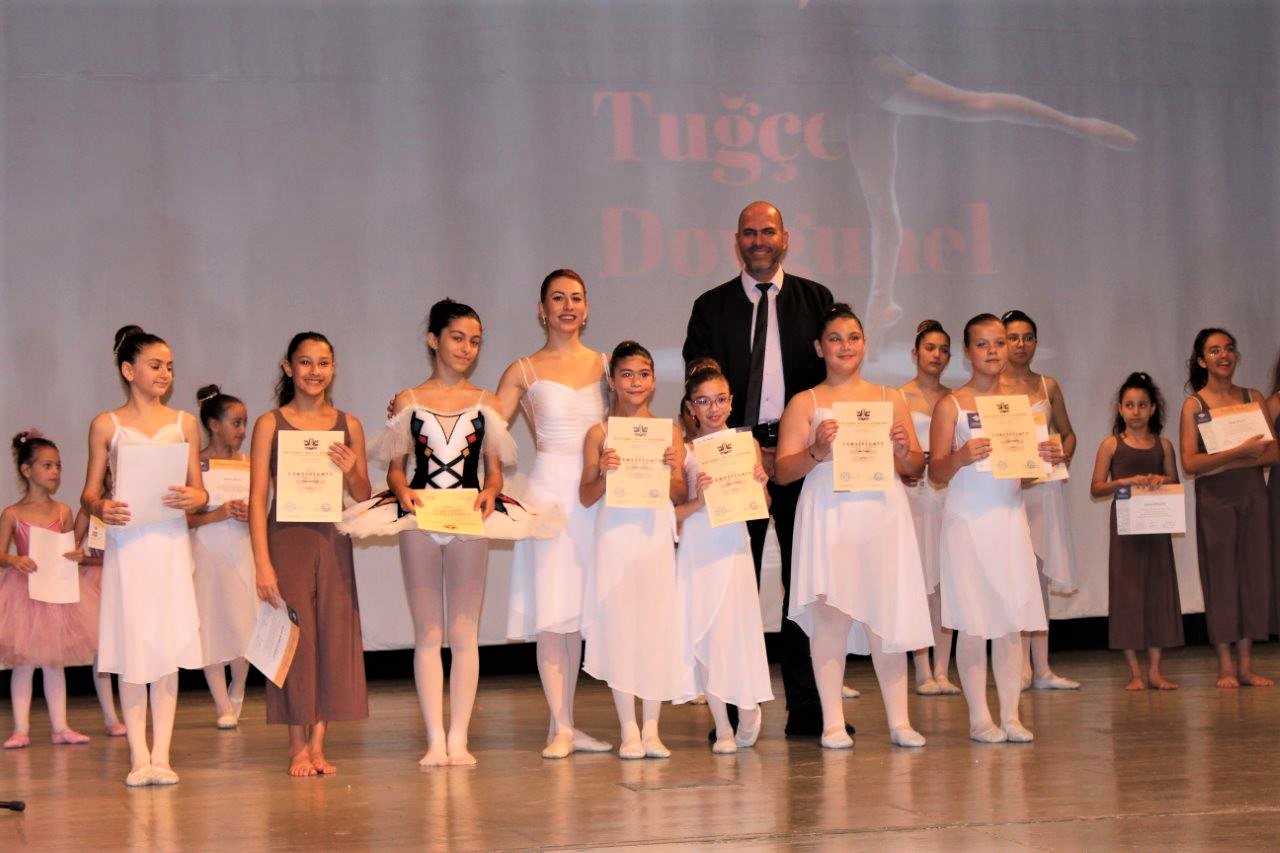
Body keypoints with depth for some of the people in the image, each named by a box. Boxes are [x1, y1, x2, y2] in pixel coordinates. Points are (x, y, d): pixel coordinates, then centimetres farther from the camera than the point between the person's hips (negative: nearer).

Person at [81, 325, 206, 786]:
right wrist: (101, 508, -17)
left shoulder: (183, 423, 9)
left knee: (168, 647, -1)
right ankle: (138, 757, 3)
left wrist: (192, 498, -13)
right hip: (126, 544, -1)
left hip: (171, 544, 1)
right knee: (131, 649, -2)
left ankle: (161, 756, 4)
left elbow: (199, 490, 10)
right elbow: (89, 493, 5)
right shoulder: (107, 424, 4)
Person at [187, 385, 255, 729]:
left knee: (244, 625, -1)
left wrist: (250, 516, -8)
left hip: (242, 549, 3)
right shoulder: (194, 465, -4)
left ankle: (237, 691, 26)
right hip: (207, 551, -3)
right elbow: (183, 517, -7)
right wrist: (215, 515, -19)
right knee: (211, 627, 0)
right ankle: (224, 707, 8)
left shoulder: (248, 464, 7)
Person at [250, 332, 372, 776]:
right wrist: (262, 563, -11)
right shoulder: (271, 424, -1)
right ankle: (298, 746, 9)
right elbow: (257, 498, -4)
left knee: (333, 637, 3)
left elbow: (364, 496, 12)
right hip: (287, 539, -3)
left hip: (332, 540, 3)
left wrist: (351, 472, -10)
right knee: (294, 639, 0)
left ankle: (318, 744, 11)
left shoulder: (347, 425, 7)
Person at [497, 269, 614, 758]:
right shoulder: (525, 371, 4)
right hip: (550, 491, -3)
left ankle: (566, 725, 11)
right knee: (551, 610, -6)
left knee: (578, 607, 5)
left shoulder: (605, 365, 11)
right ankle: (560, 728, -1)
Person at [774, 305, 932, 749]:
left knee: (888, 613, 0)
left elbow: (917, 468, 15)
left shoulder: (889, 400, 16)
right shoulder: (804, 404, 8)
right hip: (828, 516, -2)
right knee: (831, 614, -7)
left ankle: (899, 720, 6)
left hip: (883, 514, 2)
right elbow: (783, 471, 1)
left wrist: (903, 451, -5)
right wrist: (817, 452, -15)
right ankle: (833, 723, -2)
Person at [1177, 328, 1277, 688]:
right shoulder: (1194, 404, -2)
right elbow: (1190, 463, -12)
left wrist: (1224, 464, -16)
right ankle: (1225, 667, 3)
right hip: (1215, 499, -3)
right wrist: (1240, 452, -22)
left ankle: (1246, 665, 7)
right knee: (1221, 577, -2)